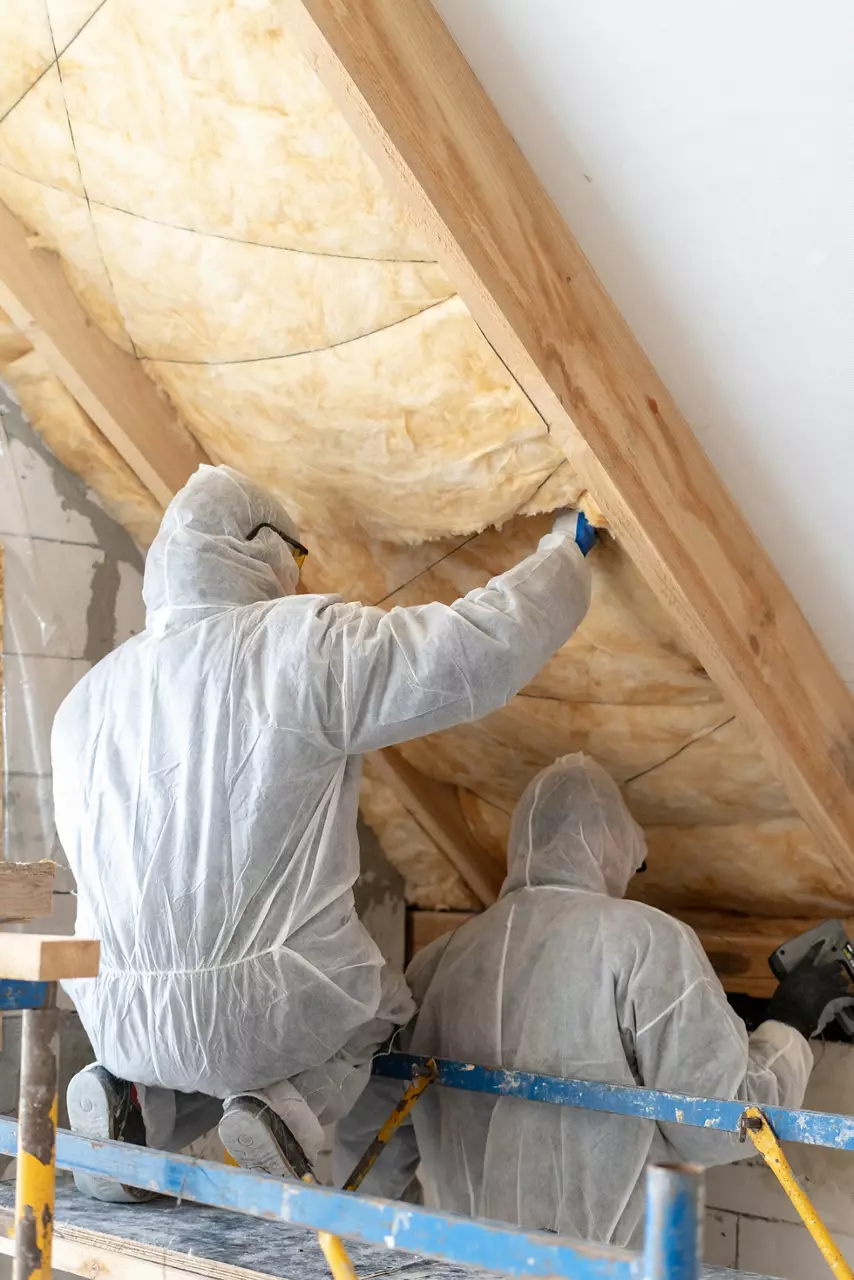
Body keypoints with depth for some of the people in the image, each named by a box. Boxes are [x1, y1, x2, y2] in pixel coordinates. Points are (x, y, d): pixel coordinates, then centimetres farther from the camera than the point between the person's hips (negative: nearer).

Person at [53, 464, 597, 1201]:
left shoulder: (85, 702, 6)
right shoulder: (307, 647, -11)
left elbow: (92, 856, 14)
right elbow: (488, 643, -11)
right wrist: (566, 548, 7)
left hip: (121, 1020, 5)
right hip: (274, 1008, -5)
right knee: (383, 1007, 26)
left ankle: (139, 1103, 6)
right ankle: (287, 1108, -3)